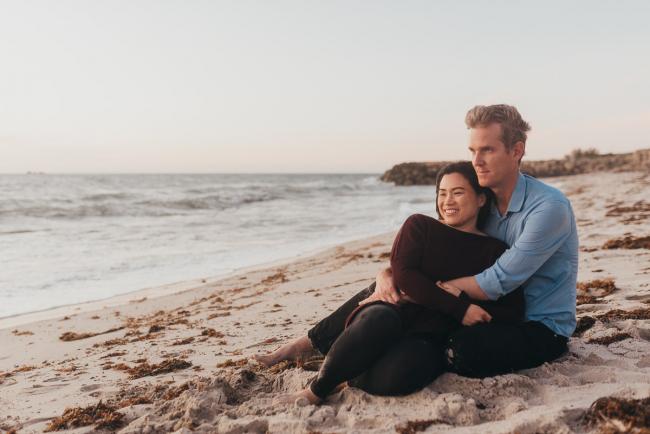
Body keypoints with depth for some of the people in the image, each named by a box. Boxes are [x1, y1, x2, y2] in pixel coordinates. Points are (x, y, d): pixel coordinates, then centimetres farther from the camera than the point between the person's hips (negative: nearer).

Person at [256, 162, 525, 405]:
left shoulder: (493, 252, 11)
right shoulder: (419, 226, 11)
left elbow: (514, 312, 1)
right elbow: (403, 274, -4)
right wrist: (459, 308, -14)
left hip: (428, 337, -3)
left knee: (394, 377, -35)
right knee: (380, 321, -32)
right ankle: (315, 392, -12)